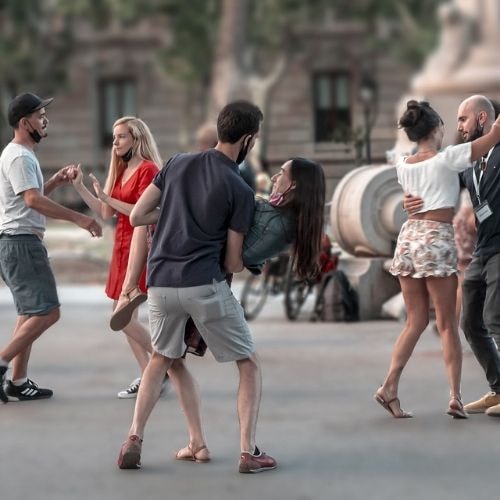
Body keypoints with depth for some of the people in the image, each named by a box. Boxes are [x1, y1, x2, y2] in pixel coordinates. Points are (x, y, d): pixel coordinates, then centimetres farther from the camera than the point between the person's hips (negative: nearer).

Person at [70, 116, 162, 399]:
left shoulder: (148, 169, -10)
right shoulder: (121, 171, 15)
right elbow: (106, 213, 14)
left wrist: (108, 198, -20)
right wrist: (79, 187, 9)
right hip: (122, 246, 9)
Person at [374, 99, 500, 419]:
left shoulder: (404, 166, 9)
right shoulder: (447, 159, -7)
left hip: (408, 236, 6)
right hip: (437, 239, -6)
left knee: (416, 321, 12)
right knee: (448, 323, 1)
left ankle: (390, 387, 0)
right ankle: (455, 396, -2)